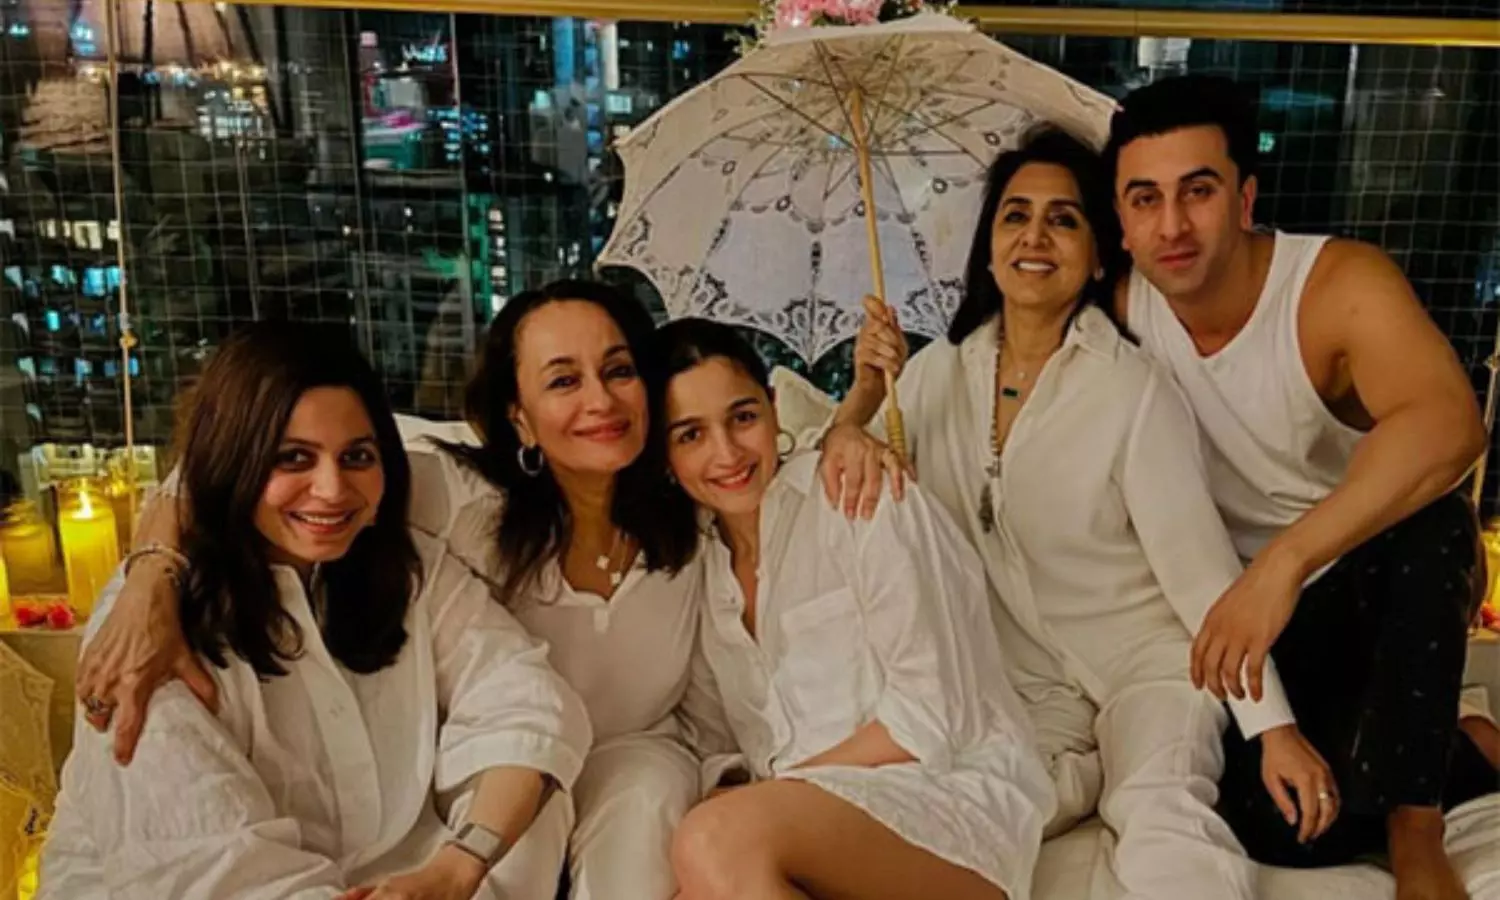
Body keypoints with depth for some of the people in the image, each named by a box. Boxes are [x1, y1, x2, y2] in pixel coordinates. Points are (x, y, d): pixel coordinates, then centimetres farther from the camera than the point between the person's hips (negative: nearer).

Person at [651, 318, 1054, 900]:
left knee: (717, 840, -31)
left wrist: (774, 789, -9)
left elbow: (932, 719, -10)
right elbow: (715, 750, 11)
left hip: (954, 797, -3)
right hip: (807, 834, 4)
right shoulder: (697, 563, 12)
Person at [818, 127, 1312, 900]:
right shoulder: (939, 371, 1)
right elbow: (849, 496, 1)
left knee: (1165, 822, -33)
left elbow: (1199, 564, -13)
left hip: (1147, 660, -5)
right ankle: (1083, 771, 0)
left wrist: (1275, 727, -18)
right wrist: (862, 395, -17)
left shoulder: (1134, 389, -12)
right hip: (1023, 682, 6)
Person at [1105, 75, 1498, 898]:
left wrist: (1281, 564, -51)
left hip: (1393, 580, -3)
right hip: (1251, 596, 3)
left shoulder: (1342, 285, -24)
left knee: (1427, 520, -38)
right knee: (1279, 824, -17)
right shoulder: (1125, 310, -10)